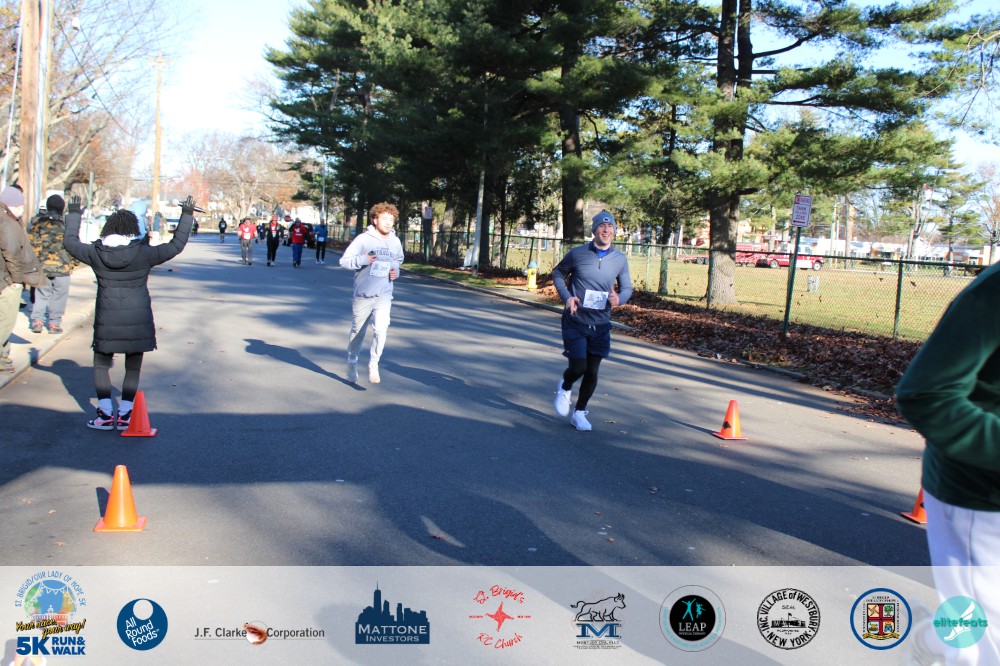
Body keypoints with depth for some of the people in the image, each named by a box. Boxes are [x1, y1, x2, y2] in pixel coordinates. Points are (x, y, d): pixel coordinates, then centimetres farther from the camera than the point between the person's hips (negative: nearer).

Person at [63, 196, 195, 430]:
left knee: (101, 365, 17)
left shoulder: (96, 253, -3)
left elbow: (70, 241, 14)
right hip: (138, 322, -1)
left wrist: (74, 213, 25)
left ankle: (106, 414, 14)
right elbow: (176, 245, 0)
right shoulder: (144, 253, -9)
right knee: (133, 368, 13)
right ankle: (124, 415, 13)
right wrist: (187, 215, 8)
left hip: (106, 323, 1)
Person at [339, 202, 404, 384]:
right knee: (357, 332, 14)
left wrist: (396, 271, -1)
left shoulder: (395, 242, 2)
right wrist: (363, 260, -25)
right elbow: (344, 260, -9)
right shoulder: (363, 239, -10)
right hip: (362, 294, -1)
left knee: (381, 328, -20)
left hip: (384, 295, 2)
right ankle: (352, 362, 38)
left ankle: (373, 364, -3)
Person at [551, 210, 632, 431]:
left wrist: (619, 298, -14)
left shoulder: (620, 260, 0)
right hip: (575, 322, -3)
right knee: (578, 367, -9)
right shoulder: (577, 254, -7)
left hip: (600, 325, 3)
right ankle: (565, 388, 28)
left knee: (592, 372, 8)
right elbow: (558, 274, 8)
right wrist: (567, 297, -9)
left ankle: (579, 413, 27)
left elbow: (627, 287, 10)